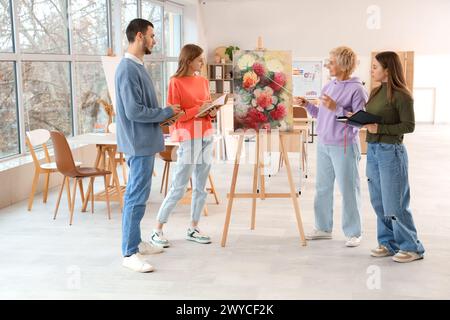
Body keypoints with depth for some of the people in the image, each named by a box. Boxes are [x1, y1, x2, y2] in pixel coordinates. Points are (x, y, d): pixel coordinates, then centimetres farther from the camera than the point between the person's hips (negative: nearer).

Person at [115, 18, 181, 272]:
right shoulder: (128, 69, -18)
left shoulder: (138, 66, 13)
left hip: (145, 142, 10)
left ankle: (136, 242, 26)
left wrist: (165, 113, 5)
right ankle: (130, 253, -1)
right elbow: (134, 111, -23)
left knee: (138, 194, 16)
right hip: (139, 143, -10)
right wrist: (166, 113, -13)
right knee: (137, 197, -7)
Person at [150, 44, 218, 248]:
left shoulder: (203, 81, 12)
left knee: (200, 187, 9)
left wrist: (212, 112, -1)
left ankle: (193, 229, 20)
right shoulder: (176, 82, -7)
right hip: (188, 138, -7)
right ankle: (157, 230, 6)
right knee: (178, 188, -5)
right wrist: (198, 109, -17)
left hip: (206, 137, 7)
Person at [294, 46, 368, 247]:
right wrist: (307, 105, 4)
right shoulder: (328, 86, 10)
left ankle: (353, 232, 14)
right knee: (322, 187, 15)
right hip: (323, 144, 8)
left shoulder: (356, 89, -12)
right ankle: (323, 227, 28)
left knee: (348, 189, 2)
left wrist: (337, 108, -24)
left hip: (344, 146, -7)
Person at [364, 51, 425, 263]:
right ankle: (389, 243, 23)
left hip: (391, 151, -8)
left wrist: (380, 128, -20)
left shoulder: (401, 95, -12)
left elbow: (409, 126, -15)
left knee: (394, 204, -3)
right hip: (372, 150, 8)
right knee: (379, 202, 12)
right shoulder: (375, 92, 11)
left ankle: (412, 247, 10)